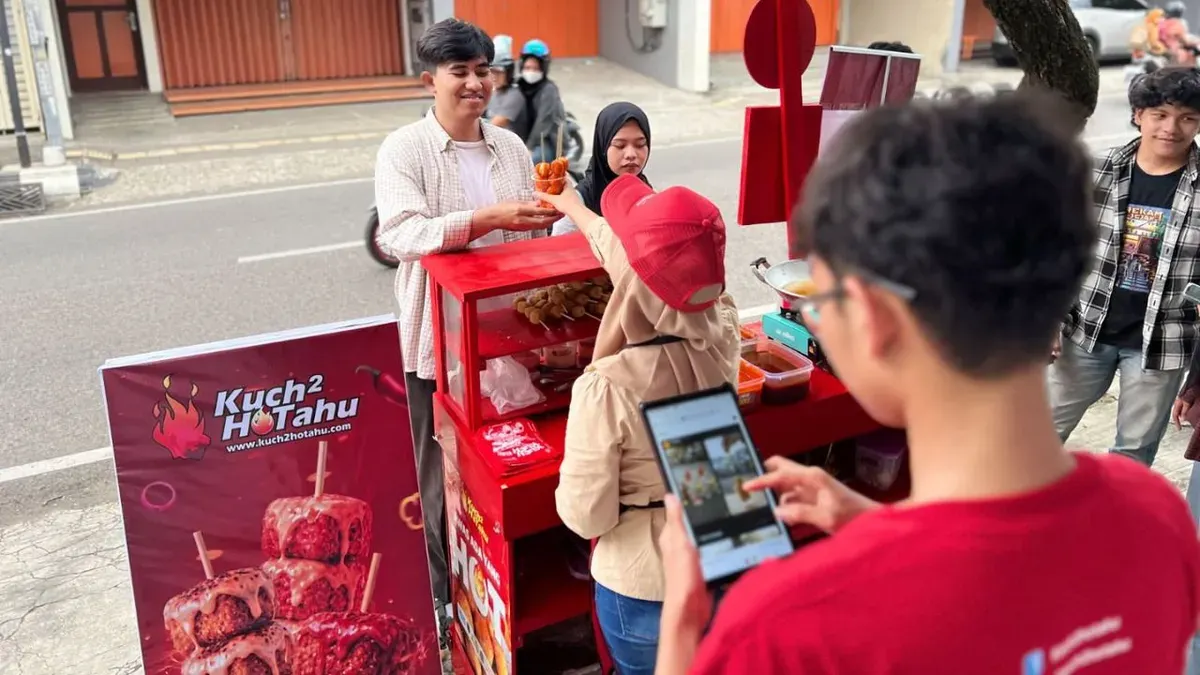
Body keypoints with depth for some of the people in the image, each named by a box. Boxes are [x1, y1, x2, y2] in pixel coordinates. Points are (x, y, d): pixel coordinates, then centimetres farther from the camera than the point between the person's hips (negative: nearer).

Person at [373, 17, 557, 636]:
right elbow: (400, 235, -26)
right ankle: (445, 594, 28)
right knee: (442, 471, 9)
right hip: (439, 341, -4)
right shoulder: (403, 150, -9)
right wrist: (487, 219, -35)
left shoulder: (510, 147, 6)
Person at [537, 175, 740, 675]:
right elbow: (651, 267, 3)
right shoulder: (723, 332, -16)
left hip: (643, 585, -4)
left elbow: (585, 517, -20)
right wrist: (576, 211, 20)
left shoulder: (607, 388, -31)